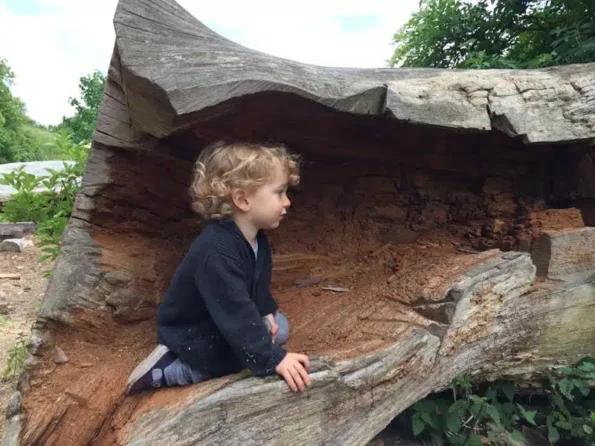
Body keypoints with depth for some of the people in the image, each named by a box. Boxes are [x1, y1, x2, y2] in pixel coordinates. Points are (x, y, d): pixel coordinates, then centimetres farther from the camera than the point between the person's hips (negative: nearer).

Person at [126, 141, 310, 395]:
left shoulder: (257, 238, -6)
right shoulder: (217, 254, -37)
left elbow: (258, 286, 8)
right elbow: (237, 316, -38)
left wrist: (266, 313, -7)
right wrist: (273, 359, -37)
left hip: (222, 320, 9)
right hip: (189, 336, -8)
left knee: (280, 327, 3)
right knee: (260, 359, -13)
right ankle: (165, 370, -5)